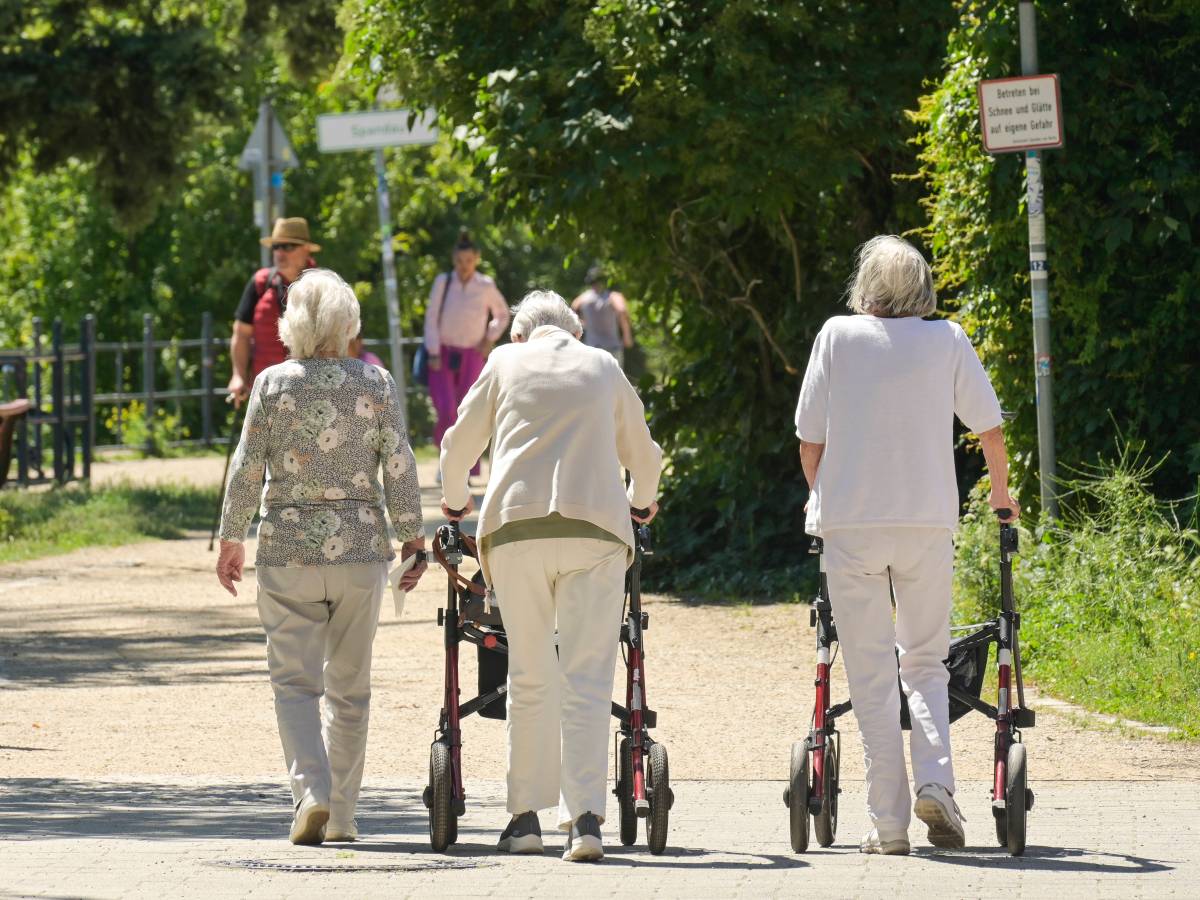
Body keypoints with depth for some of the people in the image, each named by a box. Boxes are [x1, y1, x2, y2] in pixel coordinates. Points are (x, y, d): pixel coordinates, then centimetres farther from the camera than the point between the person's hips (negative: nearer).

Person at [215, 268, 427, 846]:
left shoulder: (272, 383, -4)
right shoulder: (376, 384, -2)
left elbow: (246, 468, -4)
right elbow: (399, 469, -2)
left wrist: (232, 538, 6)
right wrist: (411, 538, 7)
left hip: (287, 551, -1)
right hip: (360, 549, 1)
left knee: (296, 681, 2)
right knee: (349, 685, 12)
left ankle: (312, 794, -18)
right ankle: (341, 815, 15)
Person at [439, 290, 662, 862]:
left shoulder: (506, 362, 15)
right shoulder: (604, 367, 18)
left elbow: (459, 445, 22)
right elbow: (642, 454, 29)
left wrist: (455, 501, 42)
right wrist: (641, 502, 50)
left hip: (517, 528, 0)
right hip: (595, 527, 0)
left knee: (529, 678, 9)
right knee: (587, 679, -3)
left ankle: (525, 817, 11)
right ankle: (584, 818, -15)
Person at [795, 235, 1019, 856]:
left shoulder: (838, 337, 1)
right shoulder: (947, 341, 3)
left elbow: (810, 437, 3)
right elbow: (988, 427, 11)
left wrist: (821, 497, 22)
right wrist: (1000, 494, 29)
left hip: (851, 520, -1)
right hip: (929, 522, 1)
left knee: (871, 675, 2)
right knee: (925, 661, 14)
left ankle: (888, 820, -1)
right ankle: (935, 779, -9)